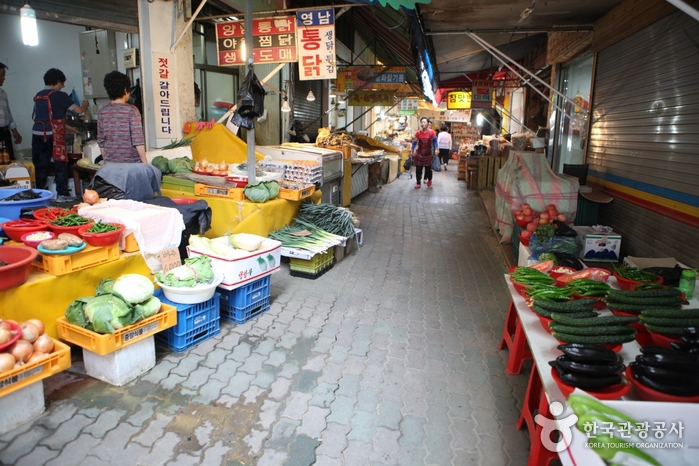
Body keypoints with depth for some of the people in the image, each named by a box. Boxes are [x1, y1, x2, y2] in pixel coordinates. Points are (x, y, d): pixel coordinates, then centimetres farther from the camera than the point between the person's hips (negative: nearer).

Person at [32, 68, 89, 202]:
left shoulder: (38, 96, 14)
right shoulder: (59, 95, -6)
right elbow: (79, 110, -3)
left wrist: (65, 126, 29)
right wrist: (85, 105, 20)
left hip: (37, 133, 6)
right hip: (53, 135, -6)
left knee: (40, 164, 11)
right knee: (61, 164, 2)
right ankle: (62, 194, 3)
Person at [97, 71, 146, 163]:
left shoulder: (102, 112, 4)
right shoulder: (132, 110, -10)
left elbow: (101, 141, 9)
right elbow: (138, 140, -15)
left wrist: (106, 161, 19)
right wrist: (145, 162, -10)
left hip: (111, 164, 5)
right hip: (131, 163, -4)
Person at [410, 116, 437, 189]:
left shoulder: (431, 132, -9)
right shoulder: (418, 132, -6)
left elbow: (435, 141, 1)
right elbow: (415, 142, 6)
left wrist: (436, 149, -7)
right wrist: (412, 151, 5)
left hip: (428, 154, -1)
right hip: (419, 153, 1)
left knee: (428, 169, 2)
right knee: (418, 169, -1)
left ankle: (429, 180, 30)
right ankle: (418, 183, 12)